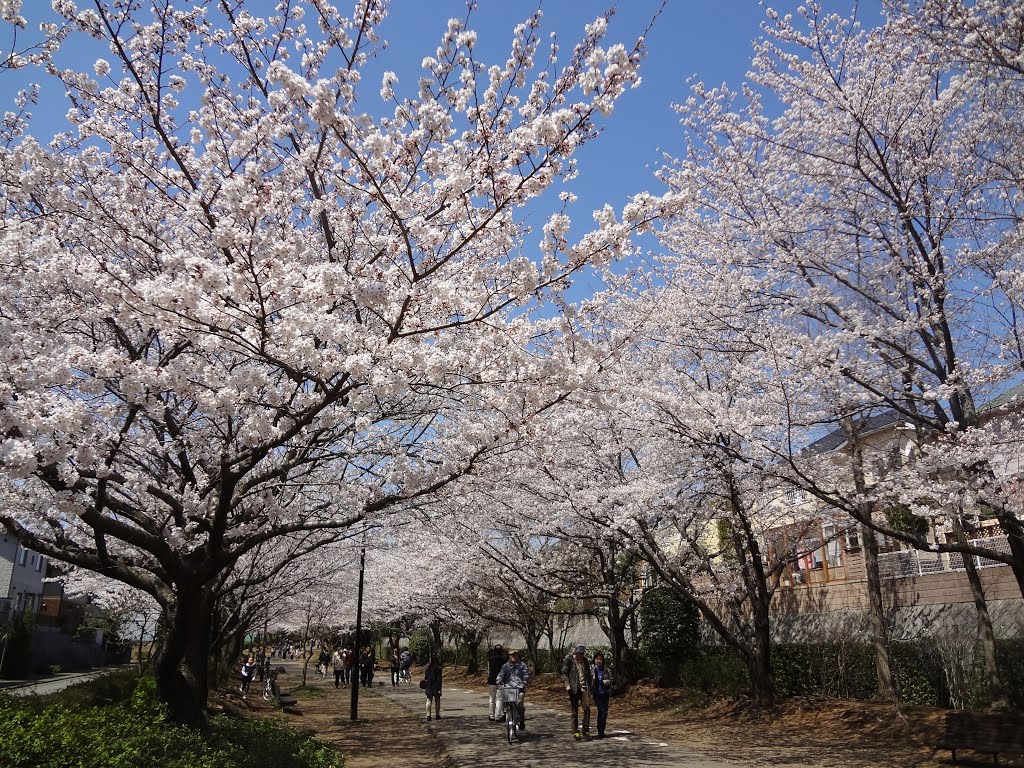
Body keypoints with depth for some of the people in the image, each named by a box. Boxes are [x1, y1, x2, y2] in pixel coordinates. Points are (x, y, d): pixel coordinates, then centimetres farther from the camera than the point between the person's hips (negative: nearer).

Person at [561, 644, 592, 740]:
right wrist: (567, 685, -16)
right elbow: (564, 673, -4)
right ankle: (575, 732, 12)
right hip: (574, 689, -3)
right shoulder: (569, 660, -2)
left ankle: (586, 731, 1)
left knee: (587, 709, -7)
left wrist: (589, 687, 17)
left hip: (584, 688, 4)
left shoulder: (585, 661, 13)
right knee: (575, 711, 3)